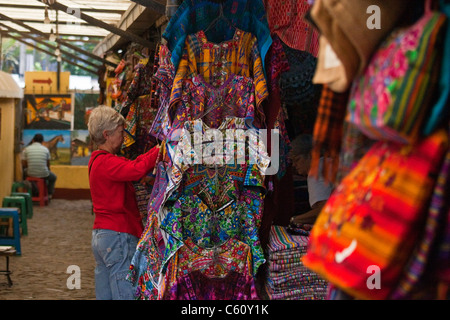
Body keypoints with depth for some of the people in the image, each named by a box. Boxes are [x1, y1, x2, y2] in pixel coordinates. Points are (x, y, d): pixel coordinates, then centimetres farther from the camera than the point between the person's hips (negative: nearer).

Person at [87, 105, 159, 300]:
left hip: (100, 235, 10)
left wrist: (157, 150, 2)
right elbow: (137, 169, -30)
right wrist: (161, 150, -22)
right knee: (126, 295, -8)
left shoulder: (98, 160, 16)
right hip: (119, 236, -10)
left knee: (104, 296, 12)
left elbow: (133, 163, 9)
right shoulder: (106, 162, -15)